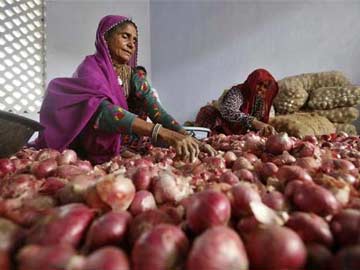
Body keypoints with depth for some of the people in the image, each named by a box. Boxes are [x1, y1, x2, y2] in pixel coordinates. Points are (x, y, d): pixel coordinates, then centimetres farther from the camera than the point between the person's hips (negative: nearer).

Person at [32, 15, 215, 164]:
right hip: (79, 154, -4)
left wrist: (187, 138, -32)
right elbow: (103, 111, -34)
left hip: (113, 155, 4)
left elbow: (158, 112, -14)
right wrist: (164, 133, -45)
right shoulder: (90, 67, -15)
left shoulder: (134, 77, 0)